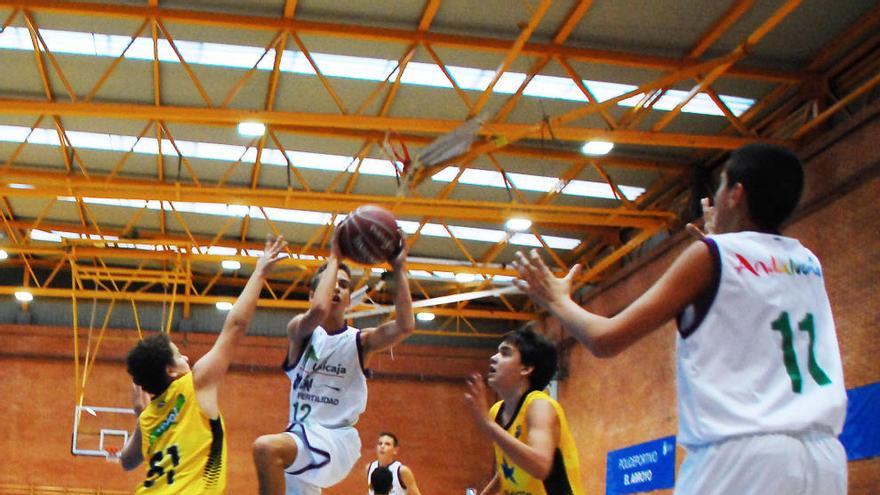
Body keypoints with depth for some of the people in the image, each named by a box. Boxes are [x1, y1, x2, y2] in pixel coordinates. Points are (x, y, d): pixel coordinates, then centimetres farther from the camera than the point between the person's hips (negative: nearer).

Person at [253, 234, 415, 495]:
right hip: (303, 436, 3)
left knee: (267, 447, -32)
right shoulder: (299, 330, 1)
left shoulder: (360, 341, 2)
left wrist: (399, 269, -15)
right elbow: (319, 310, -24)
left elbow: (405, 325, -17)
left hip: (337, 439, -3)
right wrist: (334, 259, -13)